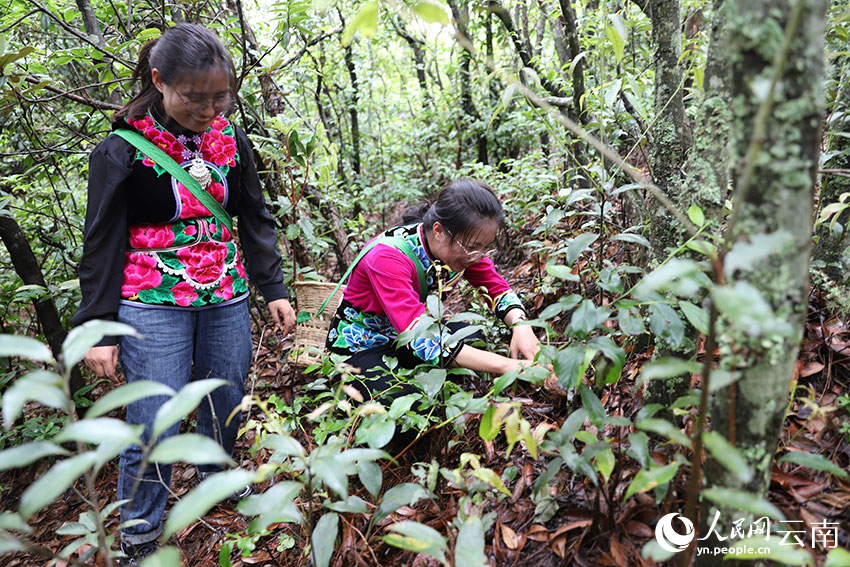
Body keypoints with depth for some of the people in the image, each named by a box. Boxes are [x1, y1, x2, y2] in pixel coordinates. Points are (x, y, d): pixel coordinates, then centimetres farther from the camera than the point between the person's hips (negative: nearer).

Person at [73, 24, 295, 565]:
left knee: (227, 404, 14)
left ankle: (218, 478, 43)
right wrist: (97, 327, -5)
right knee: (155, 429, -2)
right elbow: (103, 243, -5)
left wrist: (274, 288, 6)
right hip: (153, 306, -4)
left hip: (226, 299, 4)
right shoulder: (123, 149, -10)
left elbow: (256, 220, 10)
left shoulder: (231, 140, 2)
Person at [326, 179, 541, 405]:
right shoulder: (387, 257, -35)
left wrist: (520, 325, -32)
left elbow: (498, 289, -7)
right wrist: (507, 366, -49)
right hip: (360, 348, -5)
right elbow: (420, 339, -44)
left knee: (475, 340, -20)